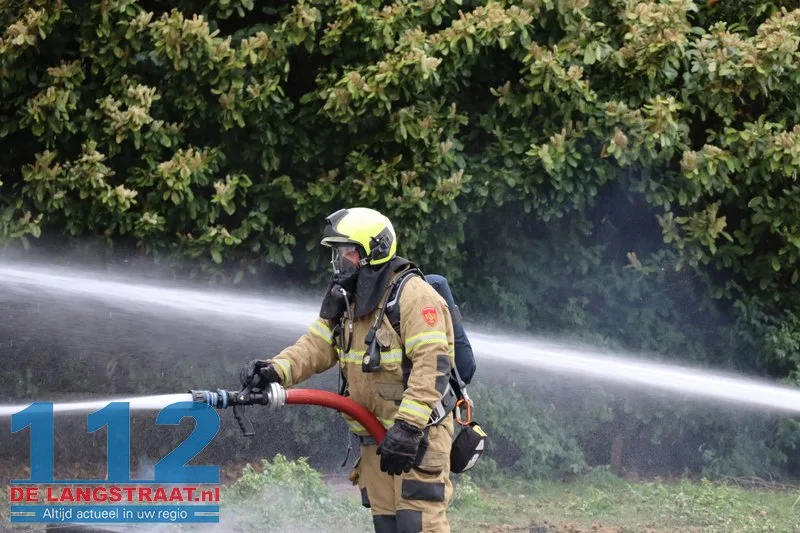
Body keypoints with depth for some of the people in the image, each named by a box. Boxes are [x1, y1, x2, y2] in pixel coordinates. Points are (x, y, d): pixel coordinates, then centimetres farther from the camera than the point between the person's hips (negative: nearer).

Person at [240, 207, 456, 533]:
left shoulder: (413, 295, -17)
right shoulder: (346, 301, 11)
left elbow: (432, 366, -25)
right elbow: (316, 346, 3)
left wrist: (407, 426, -32)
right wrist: (275, 370, -17)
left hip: (419, 433, -9)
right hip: (375, 438, 9)